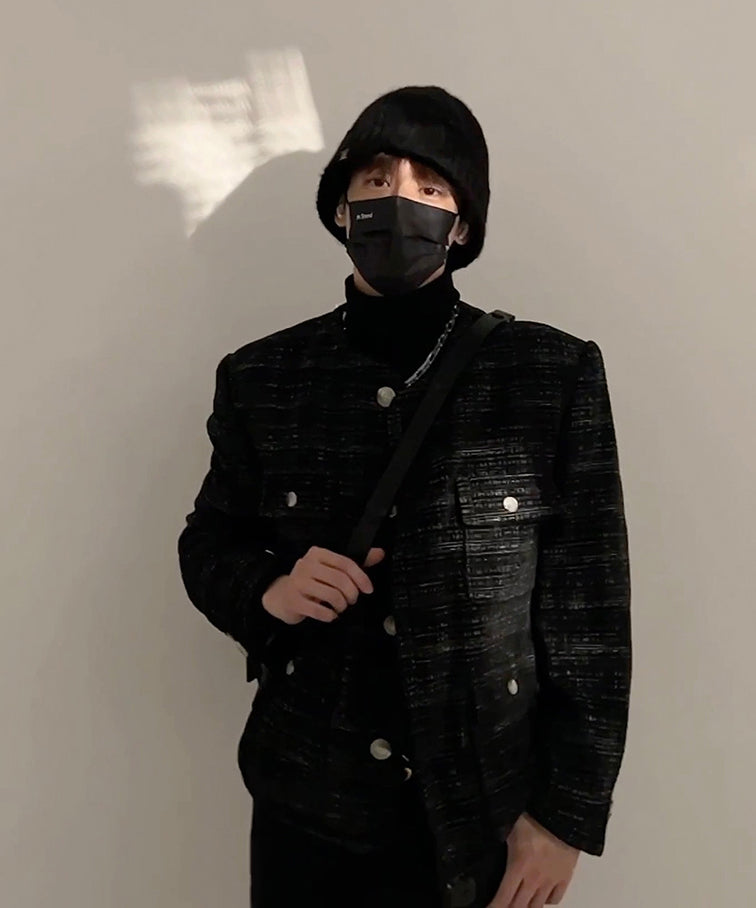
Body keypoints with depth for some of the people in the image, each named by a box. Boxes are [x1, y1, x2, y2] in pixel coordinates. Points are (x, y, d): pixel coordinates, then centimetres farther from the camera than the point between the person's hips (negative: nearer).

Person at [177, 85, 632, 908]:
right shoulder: (261, 378, -5)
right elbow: (208, 545, 6)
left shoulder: (555, 375, -10)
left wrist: (566, 814, -6)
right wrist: (268, 589, -15)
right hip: (306, 804, 2)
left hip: (488, 815, -1)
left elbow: (590, 615, -7)